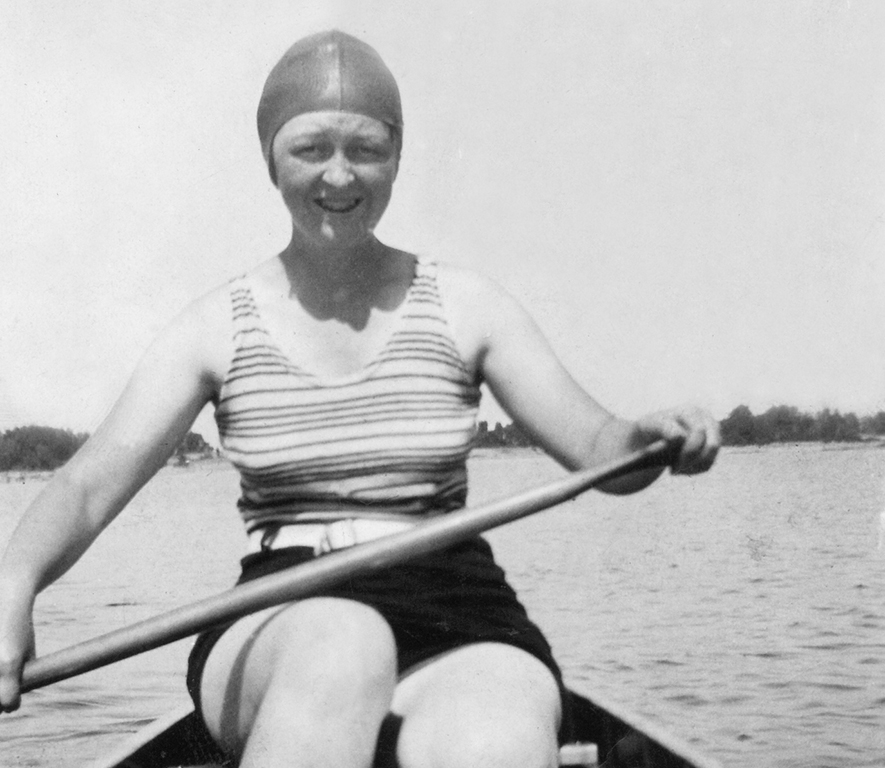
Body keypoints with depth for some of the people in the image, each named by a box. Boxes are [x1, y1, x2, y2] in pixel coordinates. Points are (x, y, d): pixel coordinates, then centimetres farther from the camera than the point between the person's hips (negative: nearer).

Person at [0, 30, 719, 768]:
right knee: (341, 640, -38)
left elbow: (595, 446, 4)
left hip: (457, 624, 0)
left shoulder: (466, 307, 8)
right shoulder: (219, 327, 6)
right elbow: (90, 482, -3)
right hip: (276, 633, 0)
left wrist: (647, 439, -21)